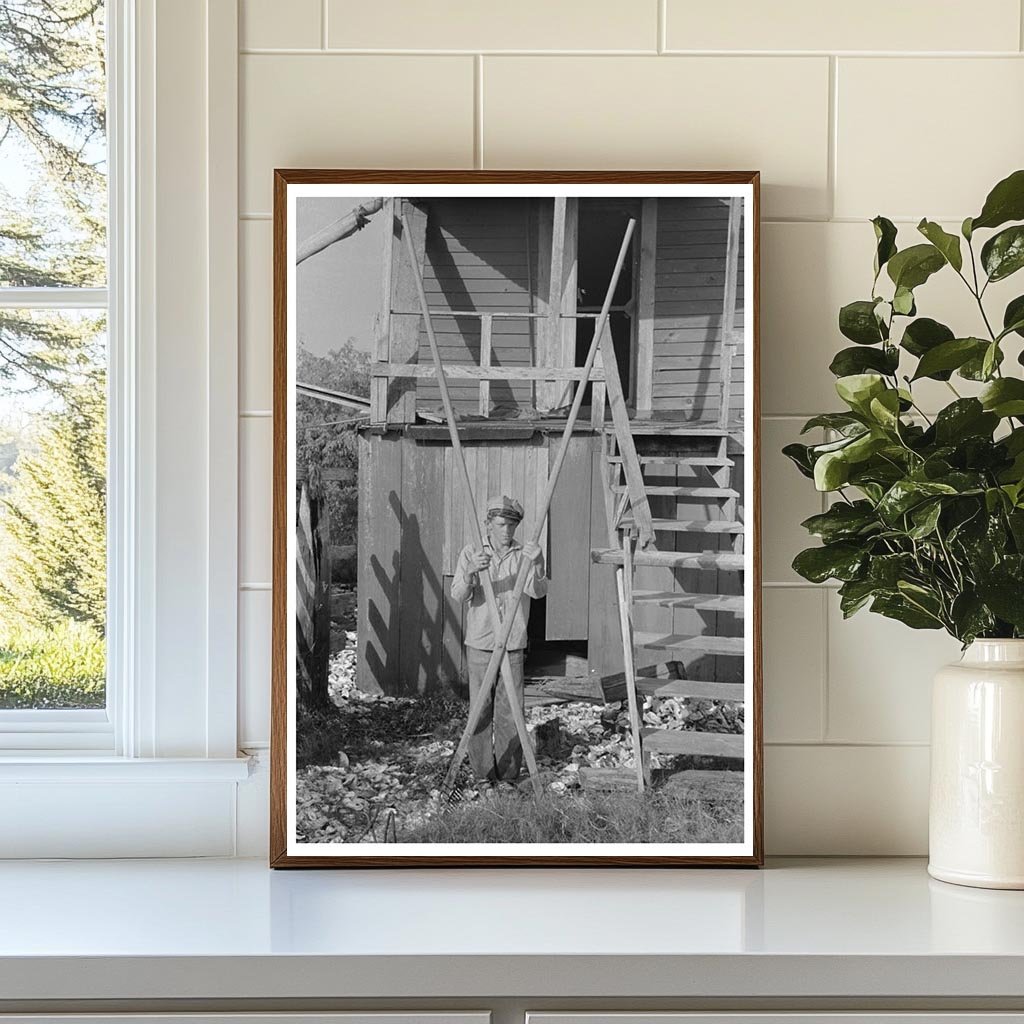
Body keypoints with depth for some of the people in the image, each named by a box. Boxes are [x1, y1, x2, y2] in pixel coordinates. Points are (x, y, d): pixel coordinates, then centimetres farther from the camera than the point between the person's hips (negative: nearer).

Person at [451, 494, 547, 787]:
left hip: (513, 647, 1)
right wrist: (471, 573, -31)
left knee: (510, 712, 2)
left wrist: (535, 565, -36)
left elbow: (538, 591, -15)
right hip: (480, 645, -1)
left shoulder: (525, 555, 2)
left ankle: (508, 773, 13)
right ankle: (482, 772, 11)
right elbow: (458, 594, -10)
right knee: (481, 712, 2)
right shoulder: (471, 553, 1)